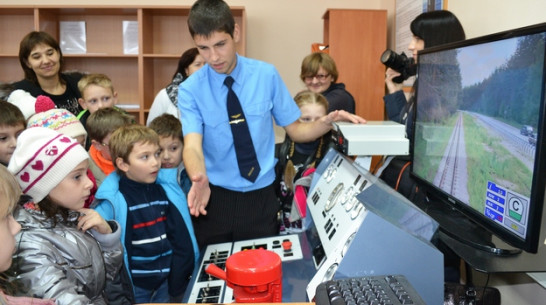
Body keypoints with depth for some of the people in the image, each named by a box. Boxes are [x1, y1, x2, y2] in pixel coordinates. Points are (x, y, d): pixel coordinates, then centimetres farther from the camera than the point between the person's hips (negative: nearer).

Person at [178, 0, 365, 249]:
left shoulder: (266, 75, -5)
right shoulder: (190, 90, -8)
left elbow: (295, 130, 1)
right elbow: (192, 146, -21)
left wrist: (328, 121, -18)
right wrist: (200, 180, -41)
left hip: (261, 197, 1)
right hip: (214, 197, 0)